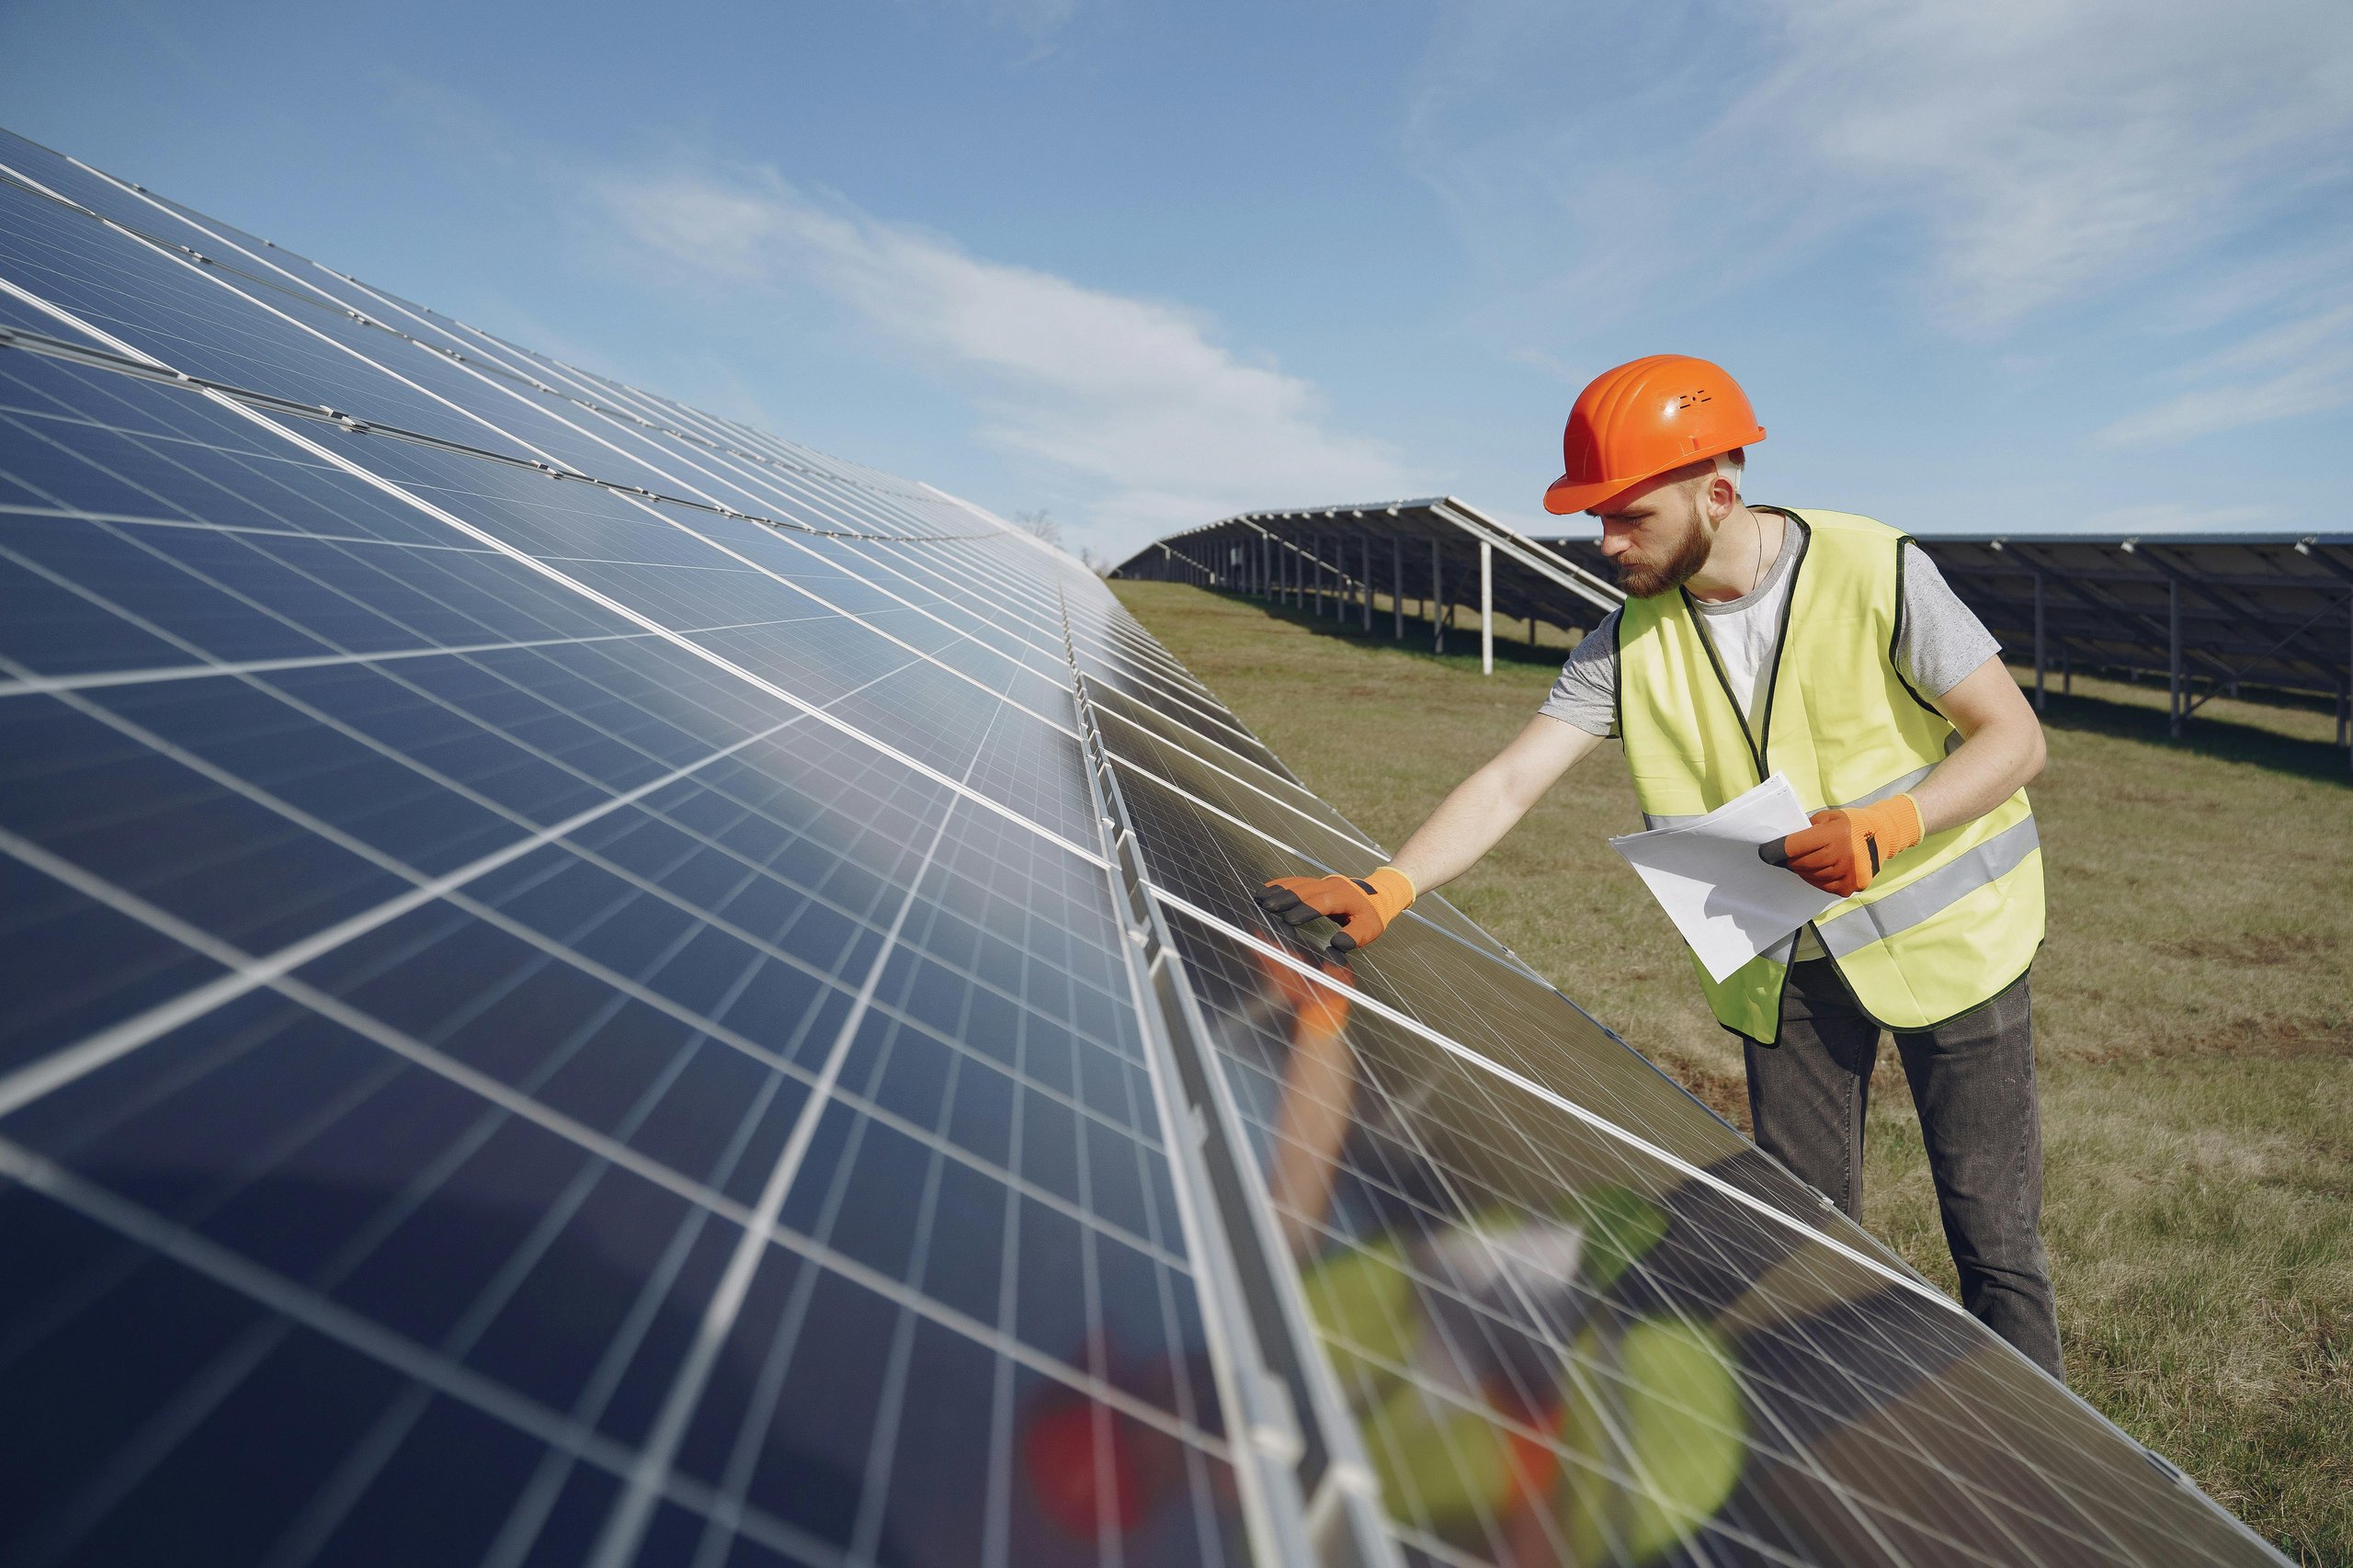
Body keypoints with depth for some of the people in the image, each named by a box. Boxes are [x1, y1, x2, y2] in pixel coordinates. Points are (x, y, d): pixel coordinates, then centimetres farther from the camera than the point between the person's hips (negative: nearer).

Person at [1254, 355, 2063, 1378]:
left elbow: (2015, 738, -13)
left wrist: (1888, 824, -29)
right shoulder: (1631, 640, -8)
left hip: (1941, 935, -3)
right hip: (1785, 963, 3)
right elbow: (1512, 778, -13)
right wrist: (1386, 889, -27)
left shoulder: (1876, 575, -18)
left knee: (1993, 1235, 5)